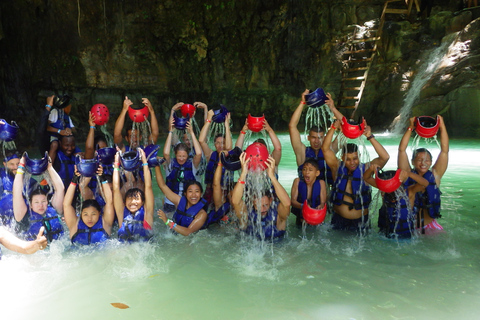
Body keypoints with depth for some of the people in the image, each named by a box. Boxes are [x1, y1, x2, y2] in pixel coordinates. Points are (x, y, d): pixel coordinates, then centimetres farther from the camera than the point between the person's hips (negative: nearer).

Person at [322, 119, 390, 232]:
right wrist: (333, 127, -26)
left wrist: (370, 136, -27)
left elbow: (385, 157, -19)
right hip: (339, 219, 1)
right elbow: (325, 148, -15)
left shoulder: (365, 169, -7)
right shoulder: (337, 167, -4)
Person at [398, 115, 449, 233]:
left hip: (430, 225, 2)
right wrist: (410, 127, -7)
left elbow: (444, 151, -1)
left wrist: (442, 126, -3)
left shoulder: (435, 176, 3)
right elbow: (402, 150, -7)